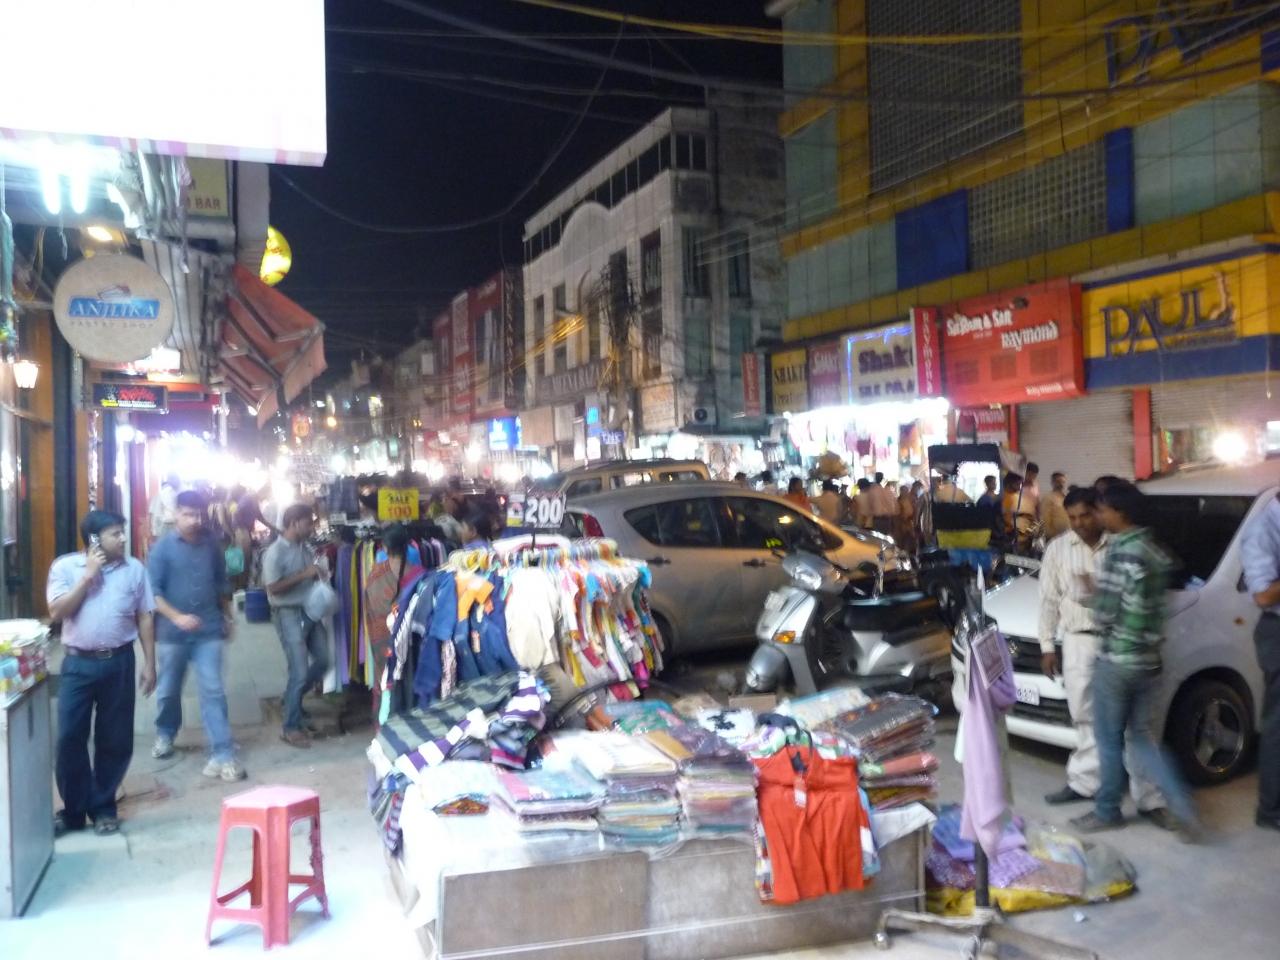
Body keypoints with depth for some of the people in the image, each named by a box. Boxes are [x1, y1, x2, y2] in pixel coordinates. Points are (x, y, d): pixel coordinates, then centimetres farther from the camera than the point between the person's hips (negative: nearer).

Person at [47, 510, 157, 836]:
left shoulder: (134, 569, 1)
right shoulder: (65, 566, -2)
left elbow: (144, 618, 5)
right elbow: (56, 613, -10)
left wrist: (149, 663, 2)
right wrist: (88, 576, -15)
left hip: (118, 663, 1)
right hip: (78, 664, -1)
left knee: (115, 740, 7)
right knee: (70, 738, 1)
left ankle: (103, 807, 23)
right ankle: (73, 809, 18)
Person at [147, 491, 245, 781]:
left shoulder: (212, 544, 1)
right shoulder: (163, 548, -7)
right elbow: (153, 592, -9)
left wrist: (227, 616, 18)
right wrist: (177, 617, -20)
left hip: (208, 631, 1)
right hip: (172, 632, -1)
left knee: (213, 691, -5)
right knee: (168, 691, 16)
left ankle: (222, 755, -4)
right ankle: (165, 735, 43)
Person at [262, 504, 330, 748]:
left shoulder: (304, 548, 7)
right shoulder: (275, 552, -16)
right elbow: (273, 588, -21)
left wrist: (317, 574, -2)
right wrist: (304, 574, -21)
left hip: (309, 611, 8)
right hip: (289, 615, -8)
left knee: (322, 661, 14)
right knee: (300, 671, -6)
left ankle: (292, 700, 34)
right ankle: (291, 727, 8)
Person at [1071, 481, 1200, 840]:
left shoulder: (1120, 554, -19)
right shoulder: (1155, 550, 8)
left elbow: (1105, 615, -19)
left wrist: (1091, 591, -1)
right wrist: (1101, 589, 12)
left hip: (1116, 661, -8)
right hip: (1149, 660, 8)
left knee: (1109, 740, 8)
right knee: (1141, 736, 16)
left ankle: (1107, 811, 21)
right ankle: (1182, 806, 7)